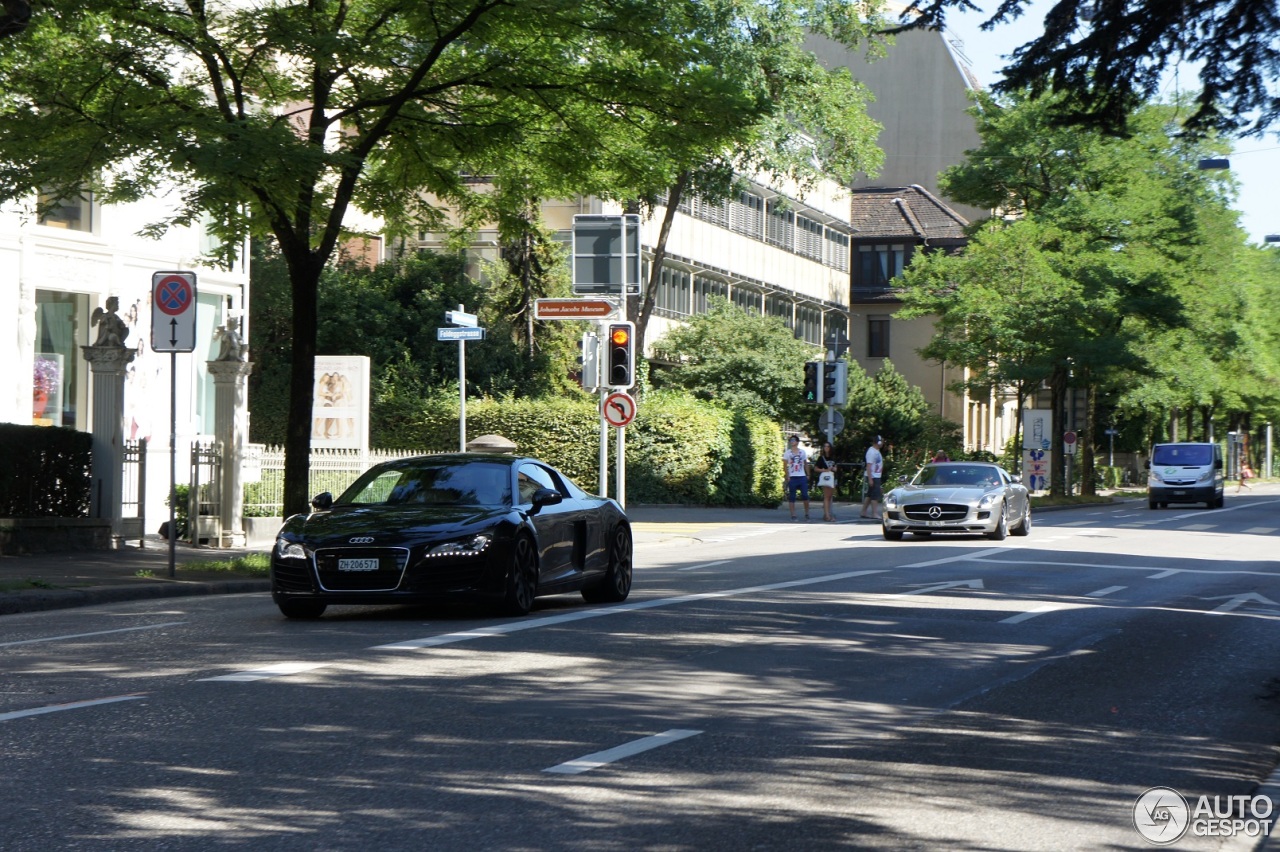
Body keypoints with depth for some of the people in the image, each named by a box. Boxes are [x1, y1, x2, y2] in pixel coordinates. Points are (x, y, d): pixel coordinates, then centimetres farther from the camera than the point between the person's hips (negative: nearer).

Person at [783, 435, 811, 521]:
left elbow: (806, 464, 16)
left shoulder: (802, 452, 11)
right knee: (792, 498, -1)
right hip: (792, 477, -1)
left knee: (805, 496, -5)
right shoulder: (787, 453, 5)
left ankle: (807, 514, 6)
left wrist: (808, 475, 8)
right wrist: (787, 476, -8)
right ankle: (793, 515, 2)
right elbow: (785, 465, 2)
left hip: (802, 477, 1)